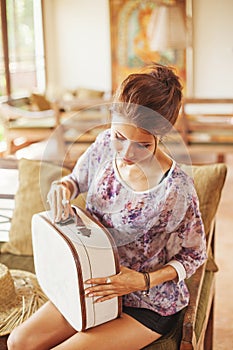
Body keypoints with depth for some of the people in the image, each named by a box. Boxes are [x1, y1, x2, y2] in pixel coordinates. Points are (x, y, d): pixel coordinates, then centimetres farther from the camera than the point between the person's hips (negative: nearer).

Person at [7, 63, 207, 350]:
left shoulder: (176, 189, -27)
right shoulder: (106, 144, -11)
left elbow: (194, 255, -11)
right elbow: (77, 179, 10)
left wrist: (144, 281, -24)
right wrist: (63, 187, -14)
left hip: (149, 304, -5)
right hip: (96, 284, 6)